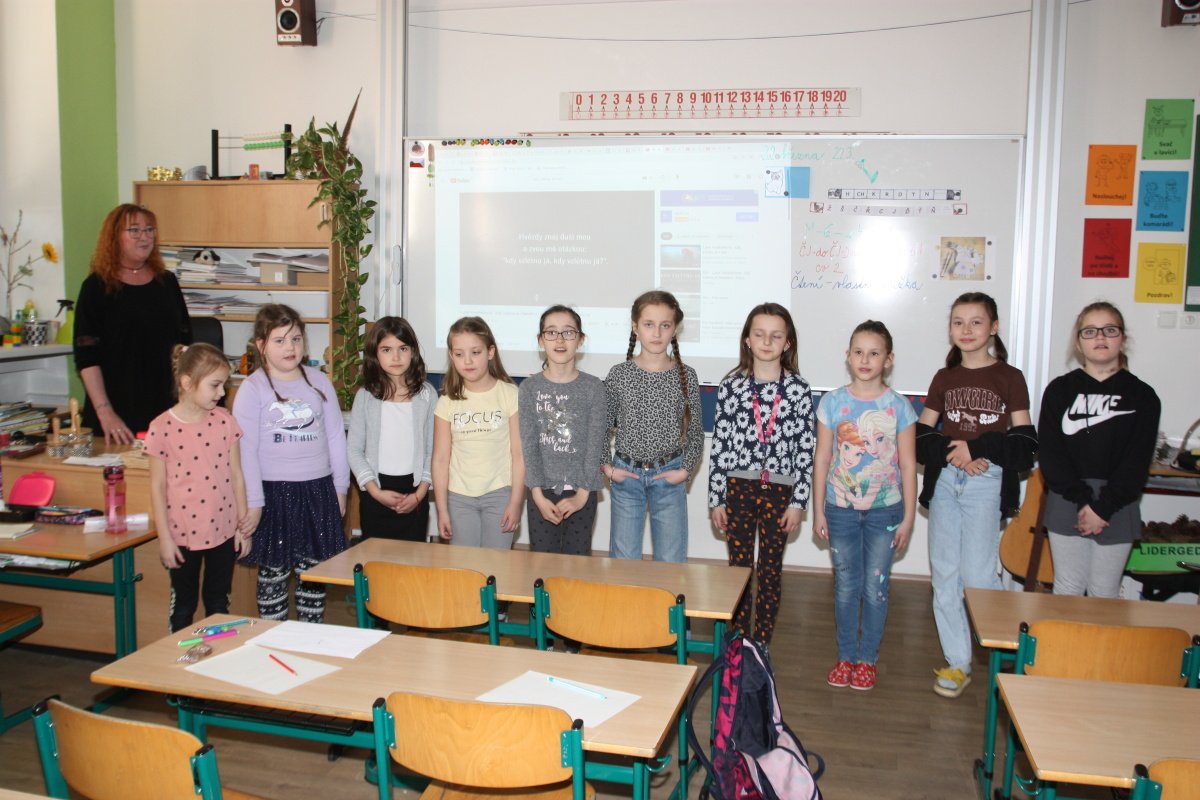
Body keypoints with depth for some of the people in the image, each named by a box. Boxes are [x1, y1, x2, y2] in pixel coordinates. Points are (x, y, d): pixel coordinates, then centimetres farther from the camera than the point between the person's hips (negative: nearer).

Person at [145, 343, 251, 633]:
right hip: (183, 533, -2)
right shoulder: (162, 428, -10)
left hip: (223, 530, 3)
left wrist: (243, 524, 4)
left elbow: (236, 475, 4)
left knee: (218, 603, 15)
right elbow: (158, 487, -6)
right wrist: (164, 537, -6)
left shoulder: (225, 421, -1)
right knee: (183, 605, 13)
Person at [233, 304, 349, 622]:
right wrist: (253, 501, -11)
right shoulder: (252, 388, -5)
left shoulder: (319, 381, 5)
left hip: (317, 489, 3)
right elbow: (246, 449, -7)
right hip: (274, 492, -3)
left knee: (314, 569, 11)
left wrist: (340, 486, 9)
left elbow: (335, 436, 10)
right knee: (273, 572, 6)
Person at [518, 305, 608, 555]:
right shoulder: (529, 388, -1)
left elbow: (595, 444, -5)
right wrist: (538, 495, -11)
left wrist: (582, 494, -11)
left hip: (581, 491, 0)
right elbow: (528, 445, -4)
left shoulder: (594, 387, -2)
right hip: (541, 490, 1)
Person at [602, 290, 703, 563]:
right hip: (626, 475, 0)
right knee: (623, 561, 9)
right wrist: (606, 467, -3)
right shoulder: (619, 374, -3)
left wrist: (685, 470, -6)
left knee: (671, 561, 7)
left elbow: (695, 432, 4)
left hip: (669, 477, 0)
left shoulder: (685, 376, -3)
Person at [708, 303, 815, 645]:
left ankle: (762, 645, 23)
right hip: (738, 488, 0)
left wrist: (798, 502, -4)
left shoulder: (798, 389, -2)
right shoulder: (731, 386, -1)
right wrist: (716, 500, 0)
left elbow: (805, 449, -2)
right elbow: (718, 444, 0)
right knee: (739, 568, 9)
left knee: (770, 571, 10)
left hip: (779, 491, 0)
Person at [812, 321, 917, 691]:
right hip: (841, 508, 1)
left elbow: (908, 465, -1)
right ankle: (846, 656, 24)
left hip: (884, 510, -1)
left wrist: (908, 517, -2)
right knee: (846, 585, 10)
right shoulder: (832, 402, -2)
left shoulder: (898, 407, -4)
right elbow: (822, 459, 1)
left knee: (875, 587, 6)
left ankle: (868, 659, 22)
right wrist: (818, 511, 1)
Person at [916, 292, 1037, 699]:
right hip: (945, 481, 4)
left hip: (987, 483, -4)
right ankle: (957, 662, 16)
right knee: (944, 573, 5)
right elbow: (920, 435, 7)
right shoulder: (944, 378, 10)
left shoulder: (1009, 377, 0)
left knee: (977, 573, -6)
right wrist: (951, 453, -11)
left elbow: (1025, 441, -4)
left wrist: (977, 448, -16)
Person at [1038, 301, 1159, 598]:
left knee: (1105, 591, 5)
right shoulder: (1059, 390, 3)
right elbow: (1049, 453, -4)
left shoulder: (1142, 396, 3)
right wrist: (1082, 500, -14)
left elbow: (1137, 462, -3)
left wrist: (1103, 507, -12)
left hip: (1117, 505, 0)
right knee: (1068, 588, 5)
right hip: (1066, 503, 0)